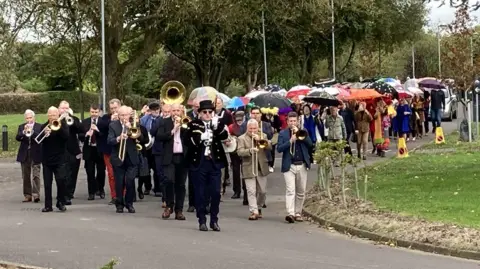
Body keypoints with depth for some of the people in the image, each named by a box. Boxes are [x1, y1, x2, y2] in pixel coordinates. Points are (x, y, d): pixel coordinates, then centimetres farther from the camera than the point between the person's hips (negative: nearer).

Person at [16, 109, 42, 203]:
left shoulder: (39, 127, 2)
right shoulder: (21, 127, 9)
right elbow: (17, 138, -5)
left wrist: (32, 132, -24)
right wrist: (24, 132, -23)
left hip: (35, 154, -3)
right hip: (24, 155, 3)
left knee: (36, 175, -8)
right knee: (26, 176, 7)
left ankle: (36, 194, -11)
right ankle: (27, 195, 12)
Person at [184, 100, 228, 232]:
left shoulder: (217, 124, 9)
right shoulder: (193, 124, 3)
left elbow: (224, 136, -7)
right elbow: (188, 141, -7)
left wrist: (217, 126, -22)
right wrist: (201, 137, -21)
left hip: (215, 163, 2)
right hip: (199, 163, -2)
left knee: (216, 193, 2)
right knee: (200, 193, 3)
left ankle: (214, 221, 12)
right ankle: (202, 221, 10)